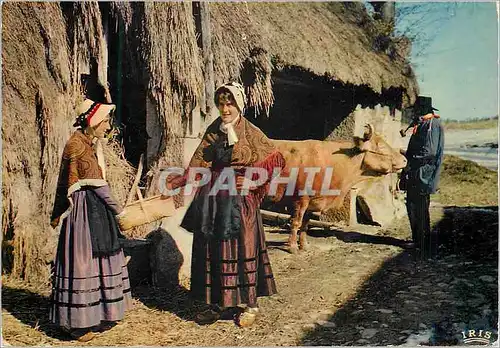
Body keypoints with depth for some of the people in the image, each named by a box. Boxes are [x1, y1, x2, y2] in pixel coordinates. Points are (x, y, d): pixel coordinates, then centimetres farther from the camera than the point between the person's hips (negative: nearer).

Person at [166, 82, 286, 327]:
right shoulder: (213, 131, 10)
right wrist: (178, 182, -6)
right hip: (212, 197, 5)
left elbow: (275, 160, -2)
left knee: (240, 247, 1)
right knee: (212, 248, 8)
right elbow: (199, 163, 5)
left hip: (238, 199, -5)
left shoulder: (251, 132, -2)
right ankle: (217, 303, 23)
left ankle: (248, 305, 16)